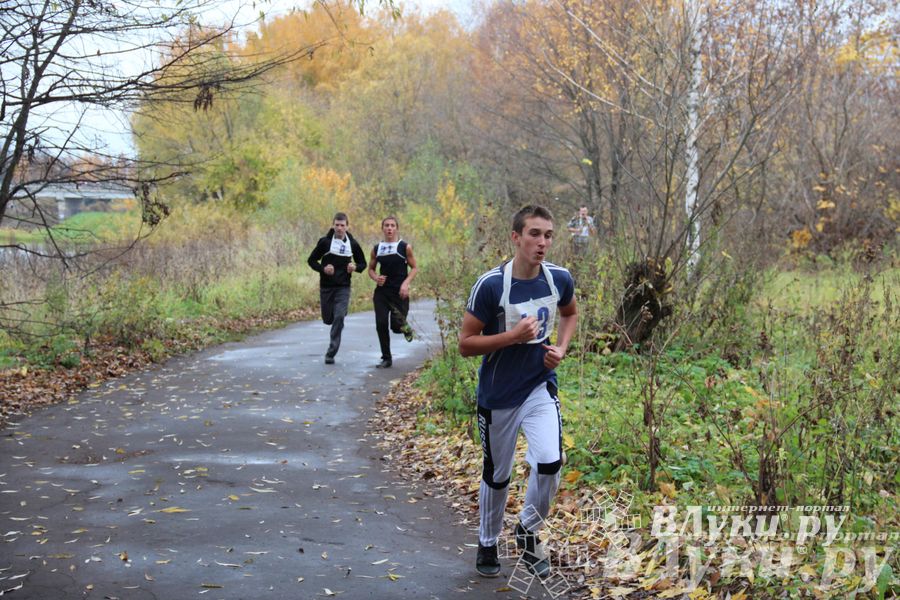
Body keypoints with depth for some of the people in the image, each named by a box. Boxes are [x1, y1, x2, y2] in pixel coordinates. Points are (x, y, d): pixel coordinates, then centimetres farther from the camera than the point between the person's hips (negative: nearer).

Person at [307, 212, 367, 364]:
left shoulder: (353, 244, 1)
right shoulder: (325, 241, -4)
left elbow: (363, 263, 13)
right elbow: (311, 260, 2)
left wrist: (355, 267, -11)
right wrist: (323, 269, -17)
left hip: (343, 287, 0)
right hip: (326, 287, 0)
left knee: (339, 318, -15)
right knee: (328, 319, 7)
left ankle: (331, 353, -10)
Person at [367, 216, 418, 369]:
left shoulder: (405, 247, -2)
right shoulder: (376, 249, 7)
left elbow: (414, 268, 1)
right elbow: (371, 269, 16)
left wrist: (406, 283, -15)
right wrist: (375, 277, -6)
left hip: (399, 292, -3)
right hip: (381, 291, 3)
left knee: (396, 326, -5)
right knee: (381, 324, -5)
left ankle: (406, 327, 34)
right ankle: (386, 358, 8)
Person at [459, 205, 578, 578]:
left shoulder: (560, 279, -7)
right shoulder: (490, 285, -21)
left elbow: (570, 313, 16)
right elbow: (465, 343, -16)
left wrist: (562, 348, -2)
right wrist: (514, 336, -28)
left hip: (541, 387, 3)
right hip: (498, 394, -2)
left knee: (549, 463, -15)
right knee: (496, 475, 12)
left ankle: (528, 531, 14)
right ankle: (487, 543, 38)